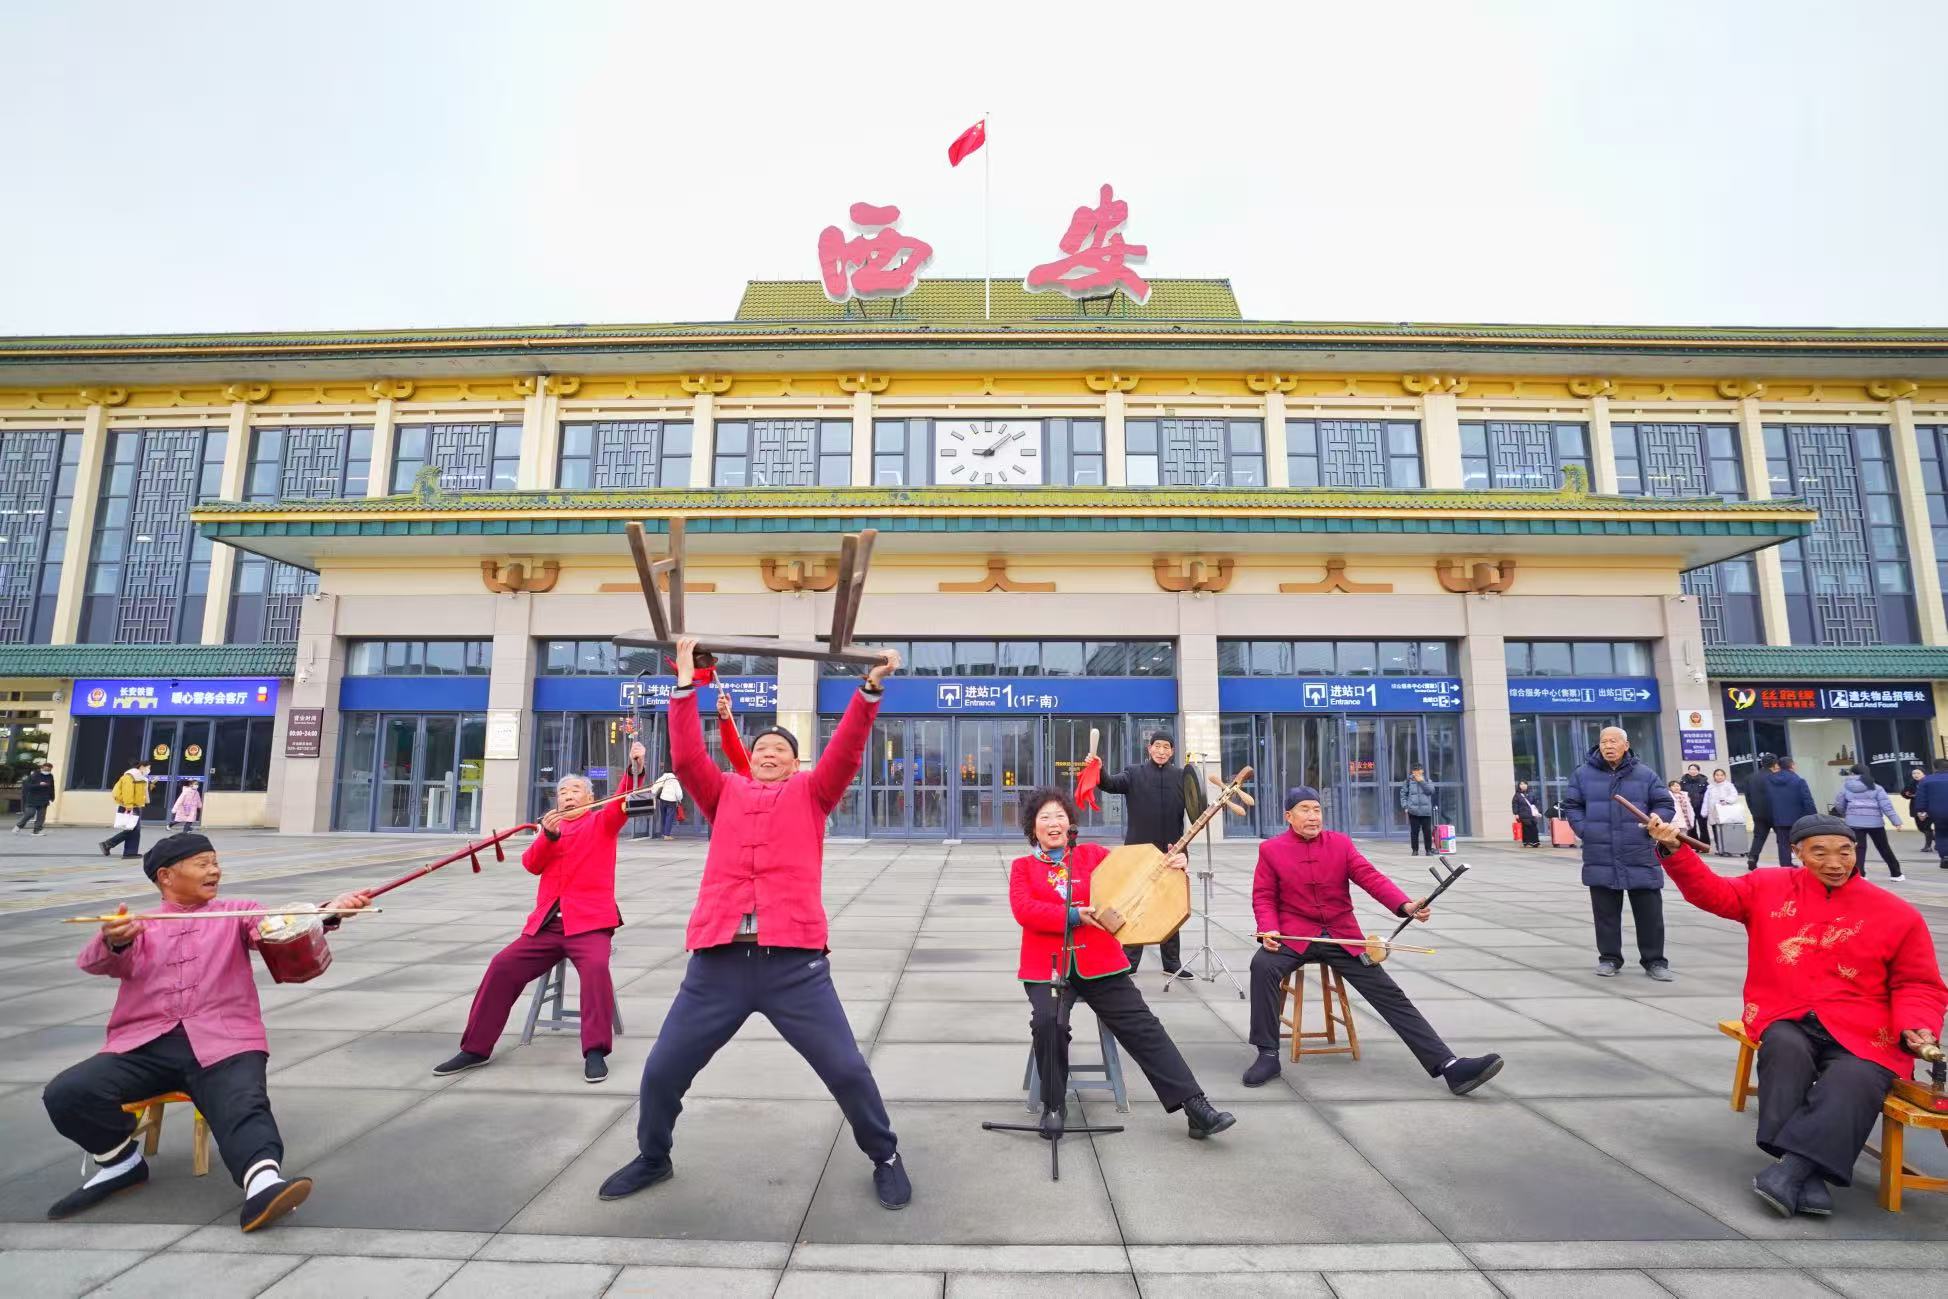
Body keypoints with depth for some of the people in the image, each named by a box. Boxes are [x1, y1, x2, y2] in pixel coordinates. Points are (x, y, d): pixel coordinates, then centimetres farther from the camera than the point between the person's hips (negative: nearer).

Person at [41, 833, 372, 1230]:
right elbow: (93, 962, 0)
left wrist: (327, 913, -26)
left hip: (223, 1042, -2)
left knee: (243, 1108, -27)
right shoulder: (137, 927, 19)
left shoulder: (236, 913, 15)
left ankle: (263, 1182, -47)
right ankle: (123, 1161, 6)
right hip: (143, 1045, 3)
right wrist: (113, 941, -26)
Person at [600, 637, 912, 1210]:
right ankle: (653, 1158, 41)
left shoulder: (811, 793, 13)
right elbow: (686, 756, 6)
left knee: (847, 1069, -1)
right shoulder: (725, 794, 18)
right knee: (661, 1071, 10)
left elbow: (846, 752, 1)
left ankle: (885, 1158, 26)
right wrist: (685, 679, 3)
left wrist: (872, 686, -8)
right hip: (717, 961, 3)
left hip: (795, 961, -2)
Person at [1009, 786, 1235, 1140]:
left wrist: (1170, 865, -18)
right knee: (1048, 1022, -27)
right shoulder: (1022, 867, 8)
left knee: (1142, 1026, -7)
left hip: (1098, 962, 2)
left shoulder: (1093, 854, 12)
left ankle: (1195, 1105, -3)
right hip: (1047, 966, -1)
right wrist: (1075, 915, -20)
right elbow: (1024, 910, -9)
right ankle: (1053, 1106, -4)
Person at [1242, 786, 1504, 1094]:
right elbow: (1263, 897, 0)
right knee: (1262, 964, -31)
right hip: (1294, 934, -2)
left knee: (1390, 995, -5)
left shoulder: (1340, 843, 7)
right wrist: (1269, 930, -19)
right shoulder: (1271, 849, 0)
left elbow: (1370, 877, -4)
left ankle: (1449, 1067, -3)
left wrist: (1405, 905, -21)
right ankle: (1268, 1055, -19)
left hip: (1343, 936, 3)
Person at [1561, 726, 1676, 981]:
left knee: (1649, 911, 6)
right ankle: (1609, 957, 19)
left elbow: (1666, 805, 9)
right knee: (1605, 912, 7)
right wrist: (1584, 830, -2)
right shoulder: (1583, 774, 3)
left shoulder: (1644, 775, 4)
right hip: (1600, 857, 0)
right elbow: (1571, 805, 10)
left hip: (1639, 856, 0)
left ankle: (1654, 960, 20)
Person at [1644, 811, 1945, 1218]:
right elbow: (1712, 891, 5)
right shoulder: (1769, 887, 8)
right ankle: (1807, 1178, -32)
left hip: (1861, 1033, 0)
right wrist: (1673, 849, -12)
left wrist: (1915, 1027, -10)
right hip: (1786, 1020, 1)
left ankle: (1790, 1169, -32)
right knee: (1785, 1050, -32)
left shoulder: (1896, 913, 5)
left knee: (1854, 1082, -31)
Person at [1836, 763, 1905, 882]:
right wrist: (1896, 821, -4)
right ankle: (1896, 873, 27)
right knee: (1884, 848, 15)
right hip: (1875, 822, 2)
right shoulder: (1875, 787, 6)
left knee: (1858, 848, -2)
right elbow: (1886, 804, -3)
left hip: (1854, 822, -2)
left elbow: (1839, 805, 10)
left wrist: (1844, 815, 30)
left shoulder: (1846, 787, 5)